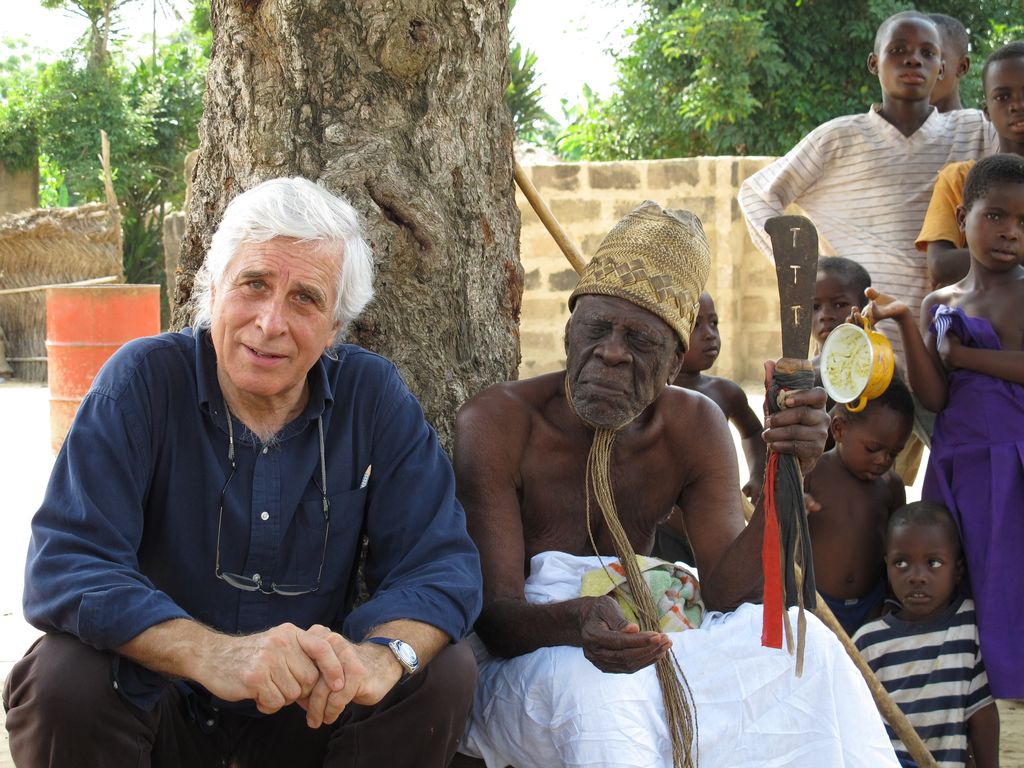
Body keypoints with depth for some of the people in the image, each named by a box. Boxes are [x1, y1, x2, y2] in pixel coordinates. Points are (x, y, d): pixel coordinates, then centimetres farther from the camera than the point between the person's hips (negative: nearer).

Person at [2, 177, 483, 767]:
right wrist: (212, 654, -42)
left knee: (445, 671, -22)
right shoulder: (143, 381, -13)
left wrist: (380, 654, -35)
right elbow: (64, 565, -24)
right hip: (157, 712, -1)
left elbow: (440, 562, -10)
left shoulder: (374, 395, -6)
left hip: (310, 715, 2)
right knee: (63, 678, -30)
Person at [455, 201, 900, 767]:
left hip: (637, 651, 5)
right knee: (590, 686, -38)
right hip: (520, 662, -5)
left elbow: (724, 594, -7)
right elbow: (494, 619, -21)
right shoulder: (497, 423, -15)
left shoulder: (693, 428, 1)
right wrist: (579, 621, -44)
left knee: (802, 640, -16)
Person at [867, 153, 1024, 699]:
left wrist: (961, 354, -6)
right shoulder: (939, 305, 12)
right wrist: (906, 323, -10)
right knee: (966, 589, 1)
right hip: (961, 466, 2)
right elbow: (933, 397, 0)